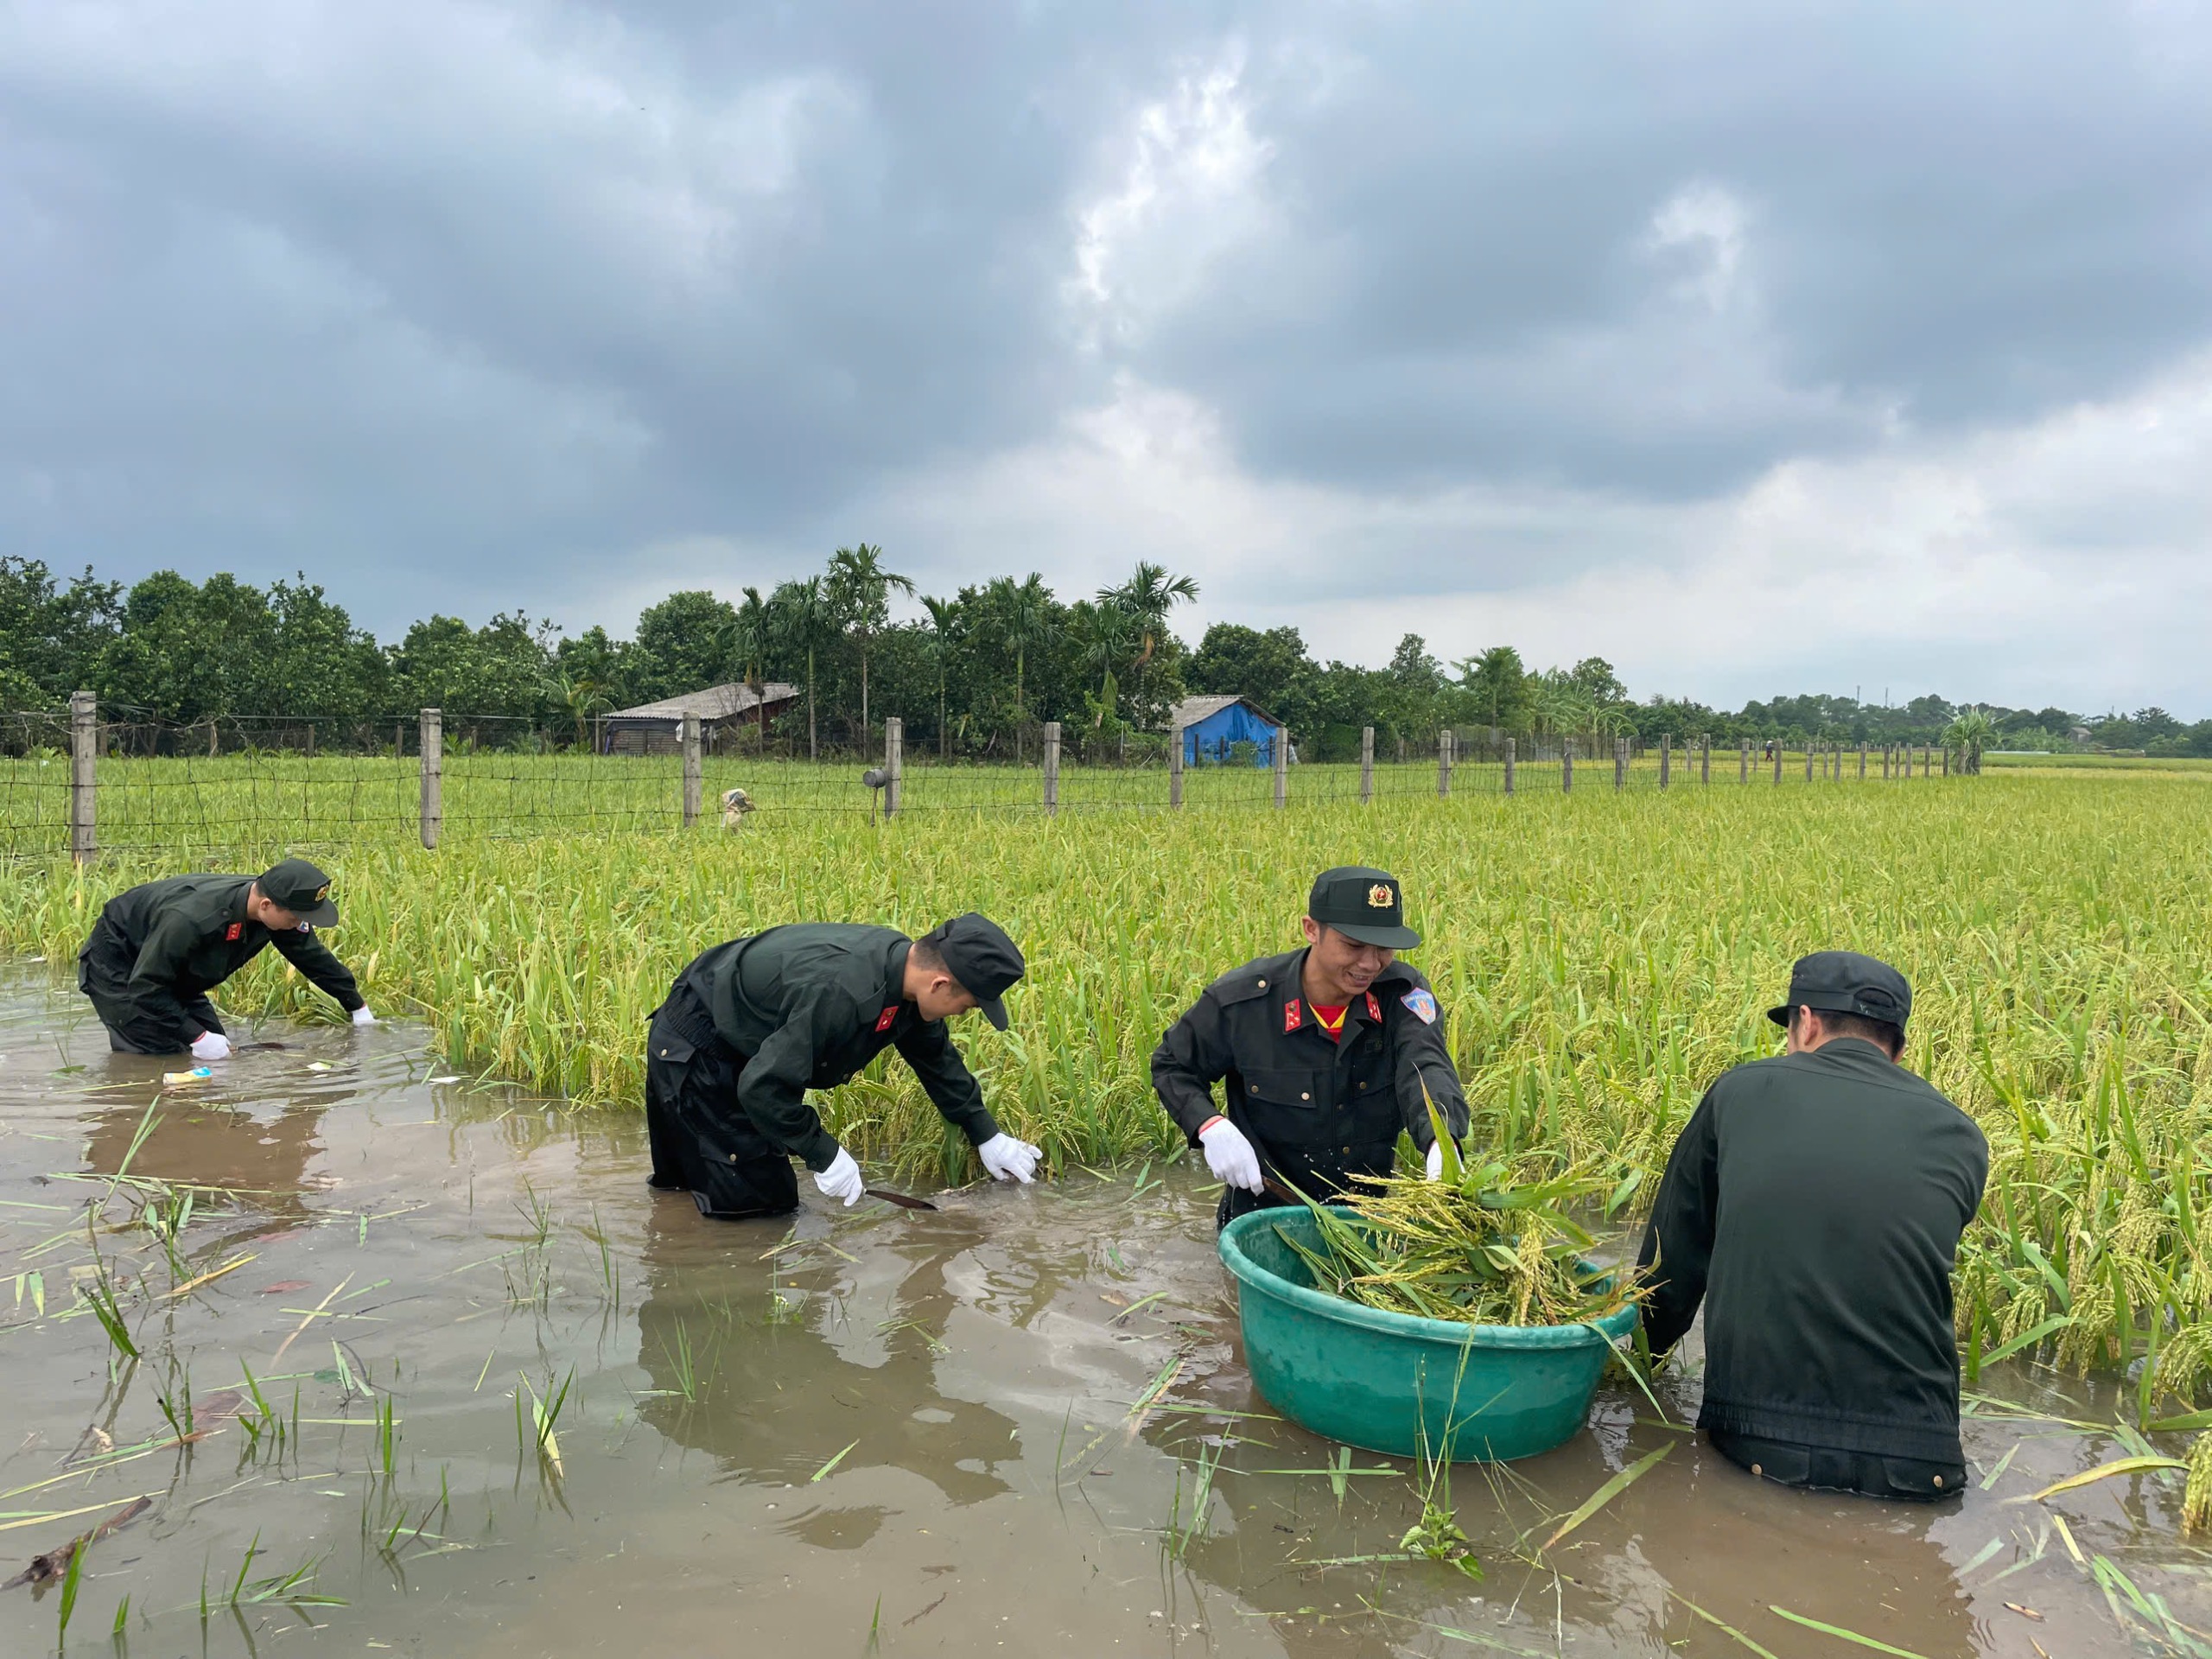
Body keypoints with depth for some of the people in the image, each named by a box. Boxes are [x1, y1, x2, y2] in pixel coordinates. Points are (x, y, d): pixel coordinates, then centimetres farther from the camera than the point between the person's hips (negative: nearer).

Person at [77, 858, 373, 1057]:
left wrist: (358, 1009, 4)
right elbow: (145, 987, -34)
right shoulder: (191, 919, -42)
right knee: (158, 1056, -19)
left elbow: (315, 958, -3)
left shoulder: (280, 907, -19)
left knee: (219, 1053, 0)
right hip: (115, 966, -8)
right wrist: (198, 1037, -35)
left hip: (171, 975, 8)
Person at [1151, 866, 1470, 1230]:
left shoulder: (1403, 994, -11)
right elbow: (1172, 1066, -1)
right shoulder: (1240, 1000, -15)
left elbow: (1425, 1066, -29)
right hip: (1265, 1210, -2)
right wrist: (1211, 1128, -20)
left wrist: (1441, 1142, -50)